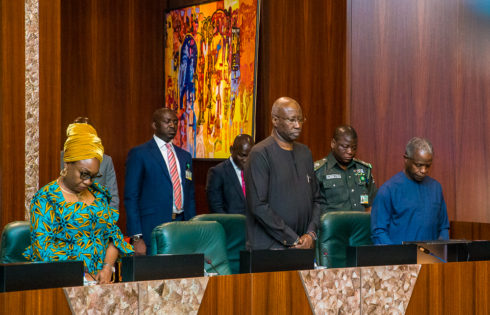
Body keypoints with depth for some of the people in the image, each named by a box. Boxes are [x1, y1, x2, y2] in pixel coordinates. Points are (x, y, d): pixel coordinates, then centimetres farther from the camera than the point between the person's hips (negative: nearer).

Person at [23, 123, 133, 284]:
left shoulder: (98, 194, 16)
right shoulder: (46, 198, -1)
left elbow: (113, 234, 15)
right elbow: (42, 245, -9)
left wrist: (107, 267, -2)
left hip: (99, 280, 4)